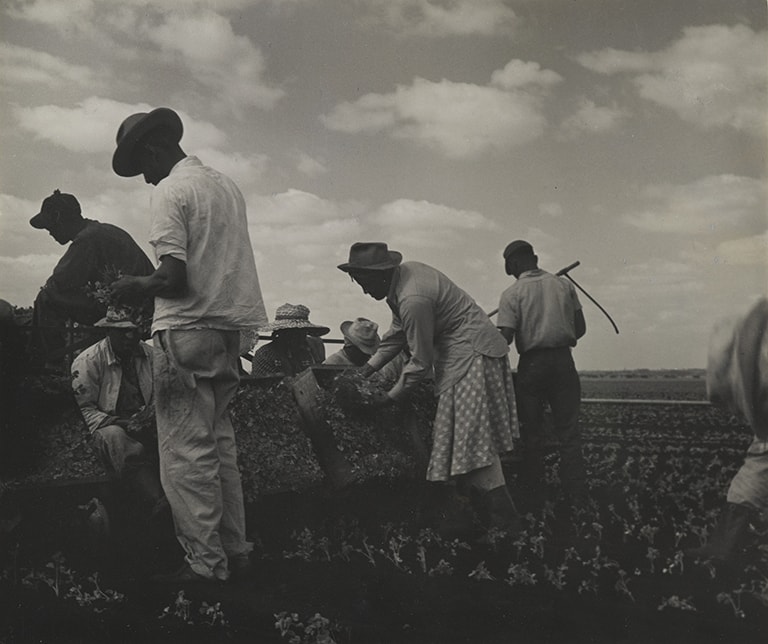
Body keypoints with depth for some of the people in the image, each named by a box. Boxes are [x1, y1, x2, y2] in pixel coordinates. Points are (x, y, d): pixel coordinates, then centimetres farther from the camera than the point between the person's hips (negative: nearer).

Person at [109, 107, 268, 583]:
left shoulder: (170, 191, -9)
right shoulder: (226, 185, 16)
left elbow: (174, 277, -18)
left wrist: (135, 287, 0)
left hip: (186, 331, -8)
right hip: (228, 329, 9)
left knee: (186, 453, -2)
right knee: (220, 444, 14)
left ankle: (206, 562, 1)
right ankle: (235, 550, 19)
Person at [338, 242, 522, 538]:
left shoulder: (413, 300, -27)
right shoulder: (404, 273, 3)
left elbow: (421, 363, -18)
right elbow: (398, 332, 15)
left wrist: (390, 397, -7)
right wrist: (367, 368, 13)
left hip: (472, 355, -10)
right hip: (457, 352, 10)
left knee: (473, 440, -10)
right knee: (466, 439, 11)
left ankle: (506, 523, -5)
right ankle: (484, 517, 17)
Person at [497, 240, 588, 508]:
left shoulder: (512, 293, -5)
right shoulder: (564, 285, 6)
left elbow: (505, 336, -14)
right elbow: (580, 328, 6)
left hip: (531, 363, -2)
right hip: (563, 360, 2)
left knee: (532, 430, 10)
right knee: (568, 430, 7)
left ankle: (533, 492, 18)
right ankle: (577, 494, 6)